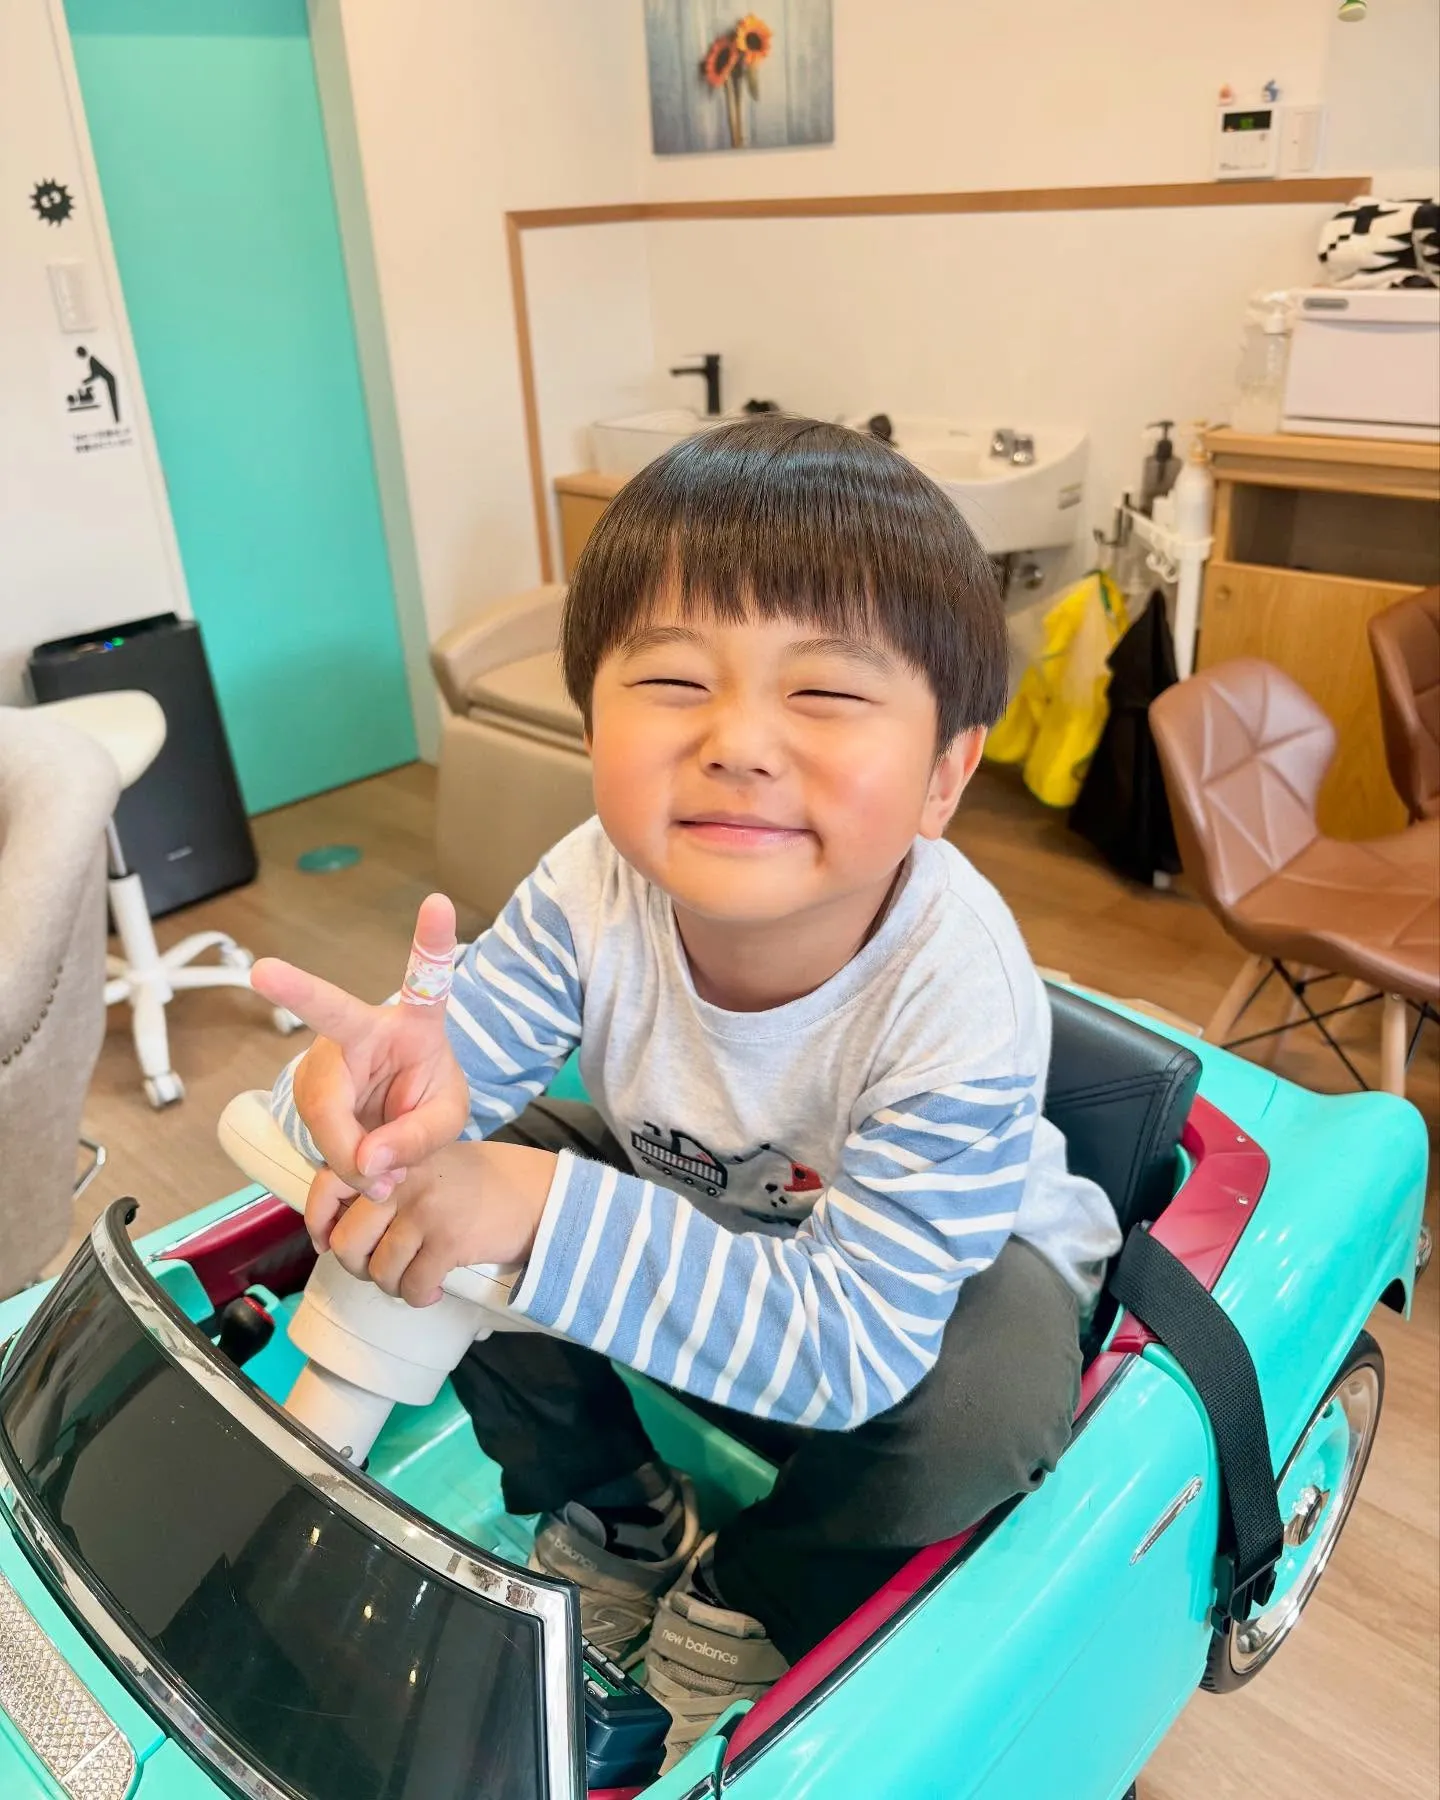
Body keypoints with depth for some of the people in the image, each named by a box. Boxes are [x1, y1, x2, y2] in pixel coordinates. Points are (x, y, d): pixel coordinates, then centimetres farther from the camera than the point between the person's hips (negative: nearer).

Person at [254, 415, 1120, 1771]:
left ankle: (756, 1596, 3)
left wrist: (546, 1215, -51)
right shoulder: (598, 890, -26)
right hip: (693, 1203, 4)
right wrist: (378, 1078, -50)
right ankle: (613, 1520, 11)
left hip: (929, 1259, -3)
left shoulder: (958, 998, -38)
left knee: (991, 1397, -34)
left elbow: (849, 1338, -40)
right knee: (449, 1165, -14)